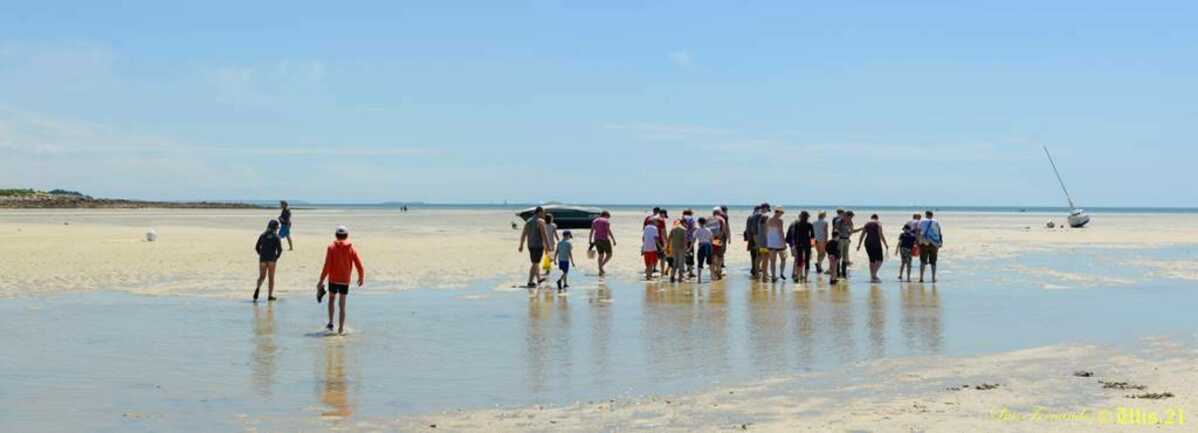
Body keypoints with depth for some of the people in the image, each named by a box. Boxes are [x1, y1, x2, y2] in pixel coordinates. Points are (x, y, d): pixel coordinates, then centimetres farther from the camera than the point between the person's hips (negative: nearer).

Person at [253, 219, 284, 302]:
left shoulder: (262, 235, 8)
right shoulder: (276, 236, -3)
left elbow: (257, 247, 9)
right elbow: (279, 249, -9)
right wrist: (276, 258, 6)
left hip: (262, 259, 3)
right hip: (271, 259, -3)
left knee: (262, 277, 11)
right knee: (271, 277, 9)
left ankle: (258, 288, -19)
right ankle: (270, 295, 7)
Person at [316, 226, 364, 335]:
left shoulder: (331, 248, -6)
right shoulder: (351, 249, -1)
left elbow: (327, 266, -11)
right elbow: (359, 265, -2)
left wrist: (321, 280, -6)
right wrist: (361, 277, 15)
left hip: (333, 280, -1)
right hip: (345, 281, 1)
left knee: (331, 300, 21)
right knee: (342, 304, 6)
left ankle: (331, 323, 17)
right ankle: (341, 328, 4)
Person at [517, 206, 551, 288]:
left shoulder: (528, 221, 10)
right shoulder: (540, 221, -11)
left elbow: (523, 234, 10)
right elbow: (544, 234, -18)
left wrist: (521, 246, 13)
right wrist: (547, 246, -16)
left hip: (530, 245, 7)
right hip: (539, 245, -7)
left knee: (536, 262, 21)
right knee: (535, 264, -4)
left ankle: (538, 279, 33)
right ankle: (530, 282, -6)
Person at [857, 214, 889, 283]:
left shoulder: (866, 224, 13)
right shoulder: (878, 224, 0)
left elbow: (862, 235, 10)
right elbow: (881, 235, -8)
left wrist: (859, 245, 13)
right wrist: (885, 245, -5)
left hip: (867, 243, 5)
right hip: (876, 243, -5)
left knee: (872, 260, 14)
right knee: (879, 260, 1)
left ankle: (872, 277, 13)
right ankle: (874, 274, -16)